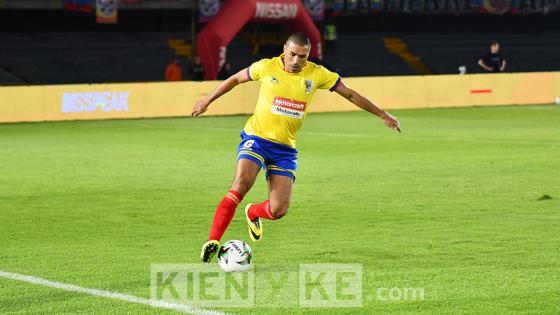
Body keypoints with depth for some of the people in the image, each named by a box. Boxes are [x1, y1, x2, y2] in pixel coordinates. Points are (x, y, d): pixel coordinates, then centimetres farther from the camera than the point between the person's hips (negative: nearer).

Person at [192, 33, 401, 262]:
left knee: (278, 210, -7)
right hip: (256, 138, -2)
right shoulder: (267, 67, -5)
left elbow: (350, 94, 9)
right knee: (240, 186, -28)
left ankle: (253, 213, 30)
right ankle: (213, 241, -22)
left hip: (285, 149, 2)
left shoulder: (317, 74, -1)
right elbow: (235, 79, 12)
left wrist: (382, 115, 12)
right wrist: (207, 101, 18)